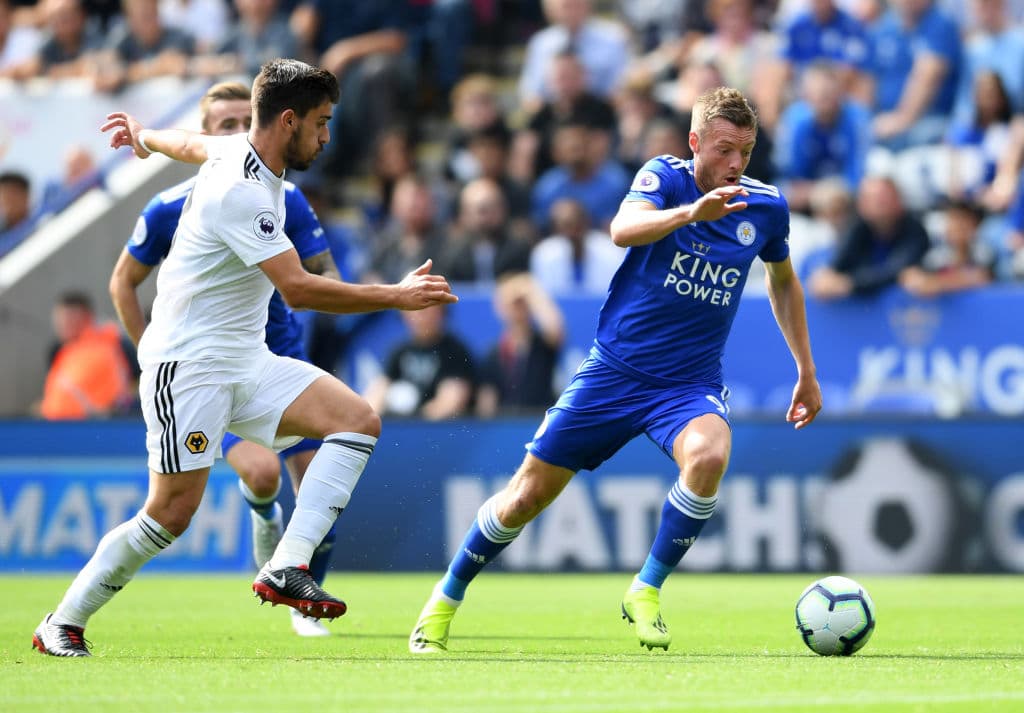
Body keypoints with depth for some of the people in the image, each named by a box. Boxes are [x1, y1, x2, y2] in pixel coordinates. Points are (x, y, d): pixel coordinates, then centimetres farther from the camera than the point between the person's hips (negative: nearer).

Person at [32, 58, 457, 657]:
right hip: (188, 364, -9)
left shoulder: (241, 152, 7)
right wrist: (396, 296, -26)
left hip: (247, 362, 9)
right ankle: (63, 624, 6)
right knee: (173, 511, -11)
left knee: (359, 420, -11)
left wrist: (144, 137, 54)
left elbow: (195, 145, 31)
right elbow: (298, 289, -29)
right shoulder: (241, 192, -22)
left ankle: (287, 568, -19)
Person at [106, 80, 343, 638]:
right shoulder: (170, 210, -11)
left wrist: (313, 283, -25)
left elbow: (329, 278, -2)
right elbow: (123, 283, 3)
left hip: (283, 360, 3)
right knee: (262, 471, -27)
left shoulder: (285, 200, -6)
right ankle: (263, 515, 11)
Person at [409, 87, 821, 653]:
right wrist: (690, 211, -50)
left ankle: (646, 591, -14)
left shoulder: (765, 207, -1)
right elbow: (623, 230, -33)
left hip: (691, 383, 2)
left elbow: (784, 282, 20)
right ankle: (447, 598, 27)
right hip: (615, 369, -1)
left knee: (708, 456, -33)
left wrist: (806, 373, 21)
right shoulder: (664, 177, -11)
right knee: (529, 494, 3)